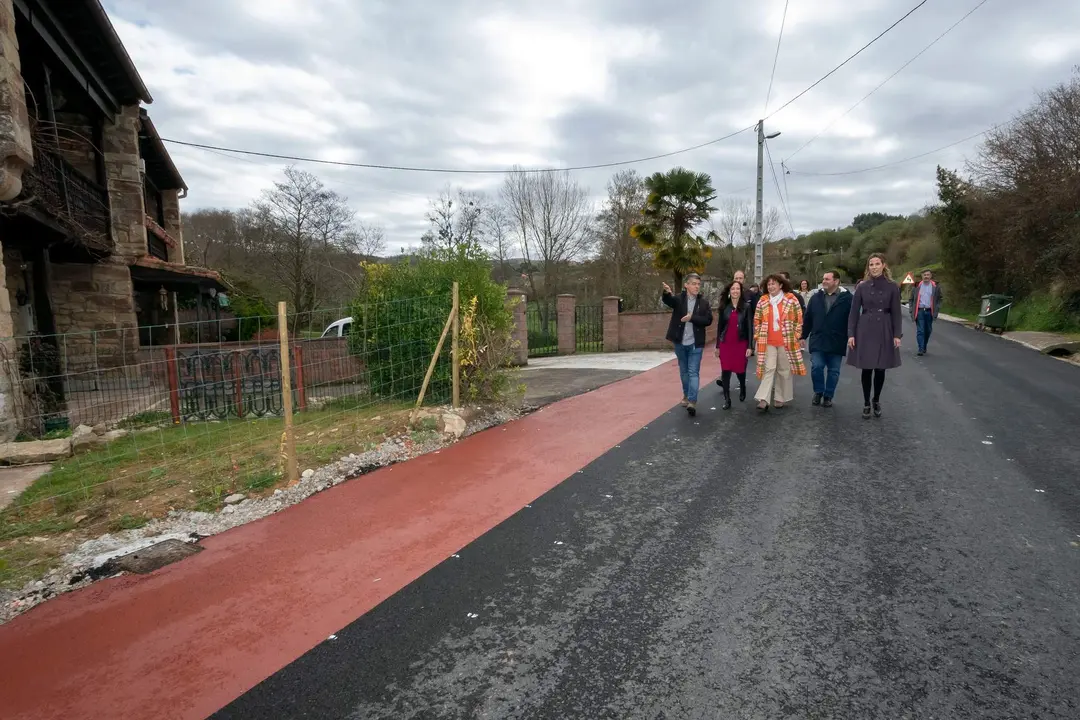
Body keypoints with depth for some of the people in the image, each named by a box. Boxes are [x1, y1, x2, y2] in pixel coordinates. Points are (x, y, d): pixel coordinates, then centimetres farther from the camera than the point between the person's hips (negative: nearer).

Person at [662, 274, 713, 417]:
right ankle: (686, 395, 32)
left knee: (693, 372, -5)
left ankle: (692, 401, -7)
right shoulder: (679, 298, -4)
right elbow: (668, 301, -26)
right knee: (684, 371, 16)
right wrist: (667, 292, -49)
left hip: (695, 343, -1)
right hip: (680, 342, 2)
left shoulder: (704, 301, -2)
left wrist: (692, 318, -20)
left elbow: (708, 320, -8)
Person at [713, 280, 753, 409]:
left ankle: (742, 388, 40)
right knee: (725, 371, -2)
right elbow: (719, 326, 7)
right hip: (725, 344, 1)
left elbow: (749, 327, -3)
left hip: (741, 344, -1)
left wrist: (749, 346, -8)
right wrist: (717, 346, 6)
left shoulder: (746, 306, -2)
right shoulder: (724, 307, 3)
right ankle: (727, 399, 6)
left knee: (740, 370, 7)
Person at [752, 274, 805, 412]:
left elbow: (799, 319, 2)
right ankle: (763, 400, -12)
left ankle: (780, 398, 19)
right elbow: (757, 320, 11)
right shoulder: (762, 301, 6)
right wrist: (758, 336, 5)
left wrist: (795, 336, -1)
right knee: (768, 369, -6)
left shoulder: (791, 299, -1)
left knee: (784, 370, 7)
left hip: (787, 341, -1)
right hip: (768, 342, 1)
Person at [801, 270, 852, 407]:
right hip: (817, 341, 2)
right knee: (816, 367, -5)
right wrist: (803, 336, 9)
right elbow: (807, 319, 9)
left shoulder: (847, 298, -4)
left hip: (836, 343, -2)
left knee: (833, 371, 7)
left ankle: (828, 396, 21)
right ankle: (818, 392, 16)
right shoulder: (815, 298, 7)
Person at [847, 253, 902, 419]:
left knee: (880, 369, 7)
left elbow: (896, 312, 1)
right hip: (865, 331, 0)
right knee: (866, 369, 2)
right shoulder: (862, 286, 1)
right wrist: (851, 334, -5)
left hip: (884, 332, 0)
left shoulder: (892, 287, 0)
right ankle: (866, 404, 13)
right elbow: (854, 311, 1)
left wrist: (897, 334, -5)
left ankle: (876, 401, 24)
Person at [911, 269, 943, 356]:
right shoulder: (917, 286, 3)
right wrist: (912, 311, 0)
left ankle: (924, 347, 24)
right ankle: (921, 349, -8)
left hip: (929, 311, 2)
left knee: (928, 330, 9)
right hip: (919, 311, -2)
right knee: (920, 331, -6)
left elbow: (939, 299, 8)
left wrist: (937, 310, -2)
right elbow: (912, 299, 7)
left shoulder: (935, 286, 5)